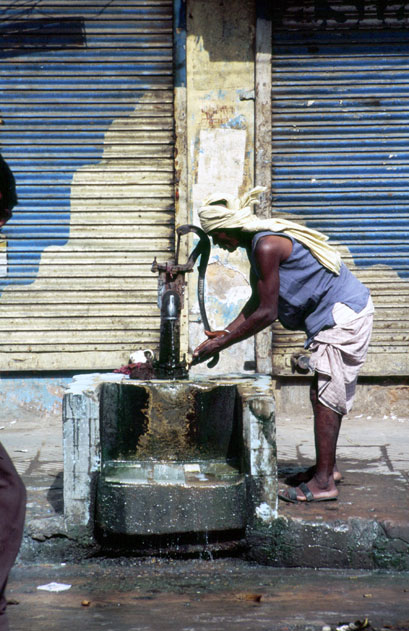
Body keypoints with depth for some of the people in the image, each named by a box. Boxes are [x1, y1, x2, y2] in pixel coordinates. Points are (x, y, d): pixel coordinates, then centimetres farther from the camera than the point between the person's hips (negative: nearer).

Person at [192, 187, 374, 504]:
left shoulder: (266, 246, -22)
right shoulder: (260, 241, 10)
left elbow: (266, 313, -21)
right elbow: (258, 301, 18)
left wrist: (220, 344, -15)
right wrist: (227, 332, 11)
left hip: (342, 315, -10)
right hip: (337, 314, 10)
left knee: (326, 397, -9)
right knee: (323, 394, 16)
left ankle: (324, 481, -6)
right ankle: (327, 467, 26)